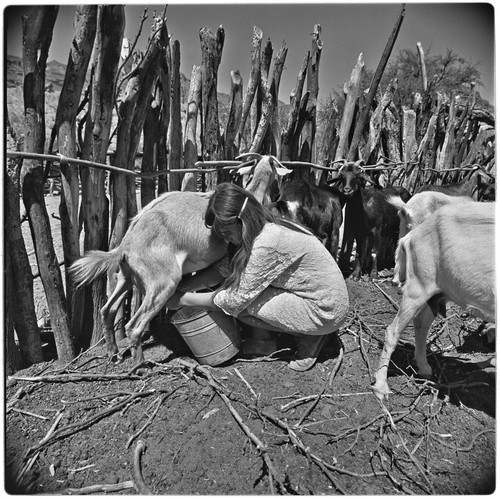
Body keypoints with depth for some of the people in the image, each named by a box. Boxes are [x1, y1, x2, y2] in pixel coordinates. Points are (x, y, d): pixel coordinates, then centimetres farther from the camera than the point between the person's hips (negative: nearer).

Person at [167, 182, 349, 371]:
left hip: (326, 312, -8)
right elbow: (223, 269, 0)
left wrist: (183, 299, -11)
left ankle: (309, 337, 1)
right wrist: (178, 288, -4)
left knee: (242, 302, -16)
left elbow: (236, 299, -21)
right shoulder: (260, 229, -3)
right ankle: (262, 342, 16)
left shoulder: (267, 243, -29)